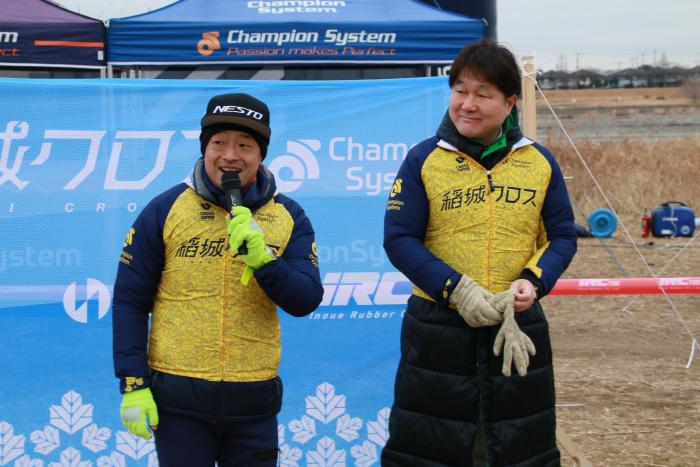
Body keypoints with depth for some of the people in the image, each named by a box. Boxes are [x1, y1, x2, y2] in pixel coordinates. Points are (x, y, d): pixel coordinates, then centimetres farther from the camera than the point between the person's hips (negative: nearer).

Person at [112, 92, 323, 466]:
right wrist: (132, 385, -6)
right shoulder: (165, 210, -4)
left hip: (254, 398, 2)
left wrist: (262, 257, -21)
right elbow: (130, 300, -2)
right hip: (177, 397, -2)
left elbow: (305, 302, -5)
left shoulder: (289, 217, 2)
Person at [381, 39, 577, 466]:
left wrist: (534, 282, -14)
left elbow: (563, 236, 6)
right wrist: (457, 290, -19)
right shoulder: (424, 160, -3)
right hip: (437, 327, -2)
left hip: (519, 327, 2)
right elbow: (399, 238, -7)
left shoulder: (540, 162, 3)